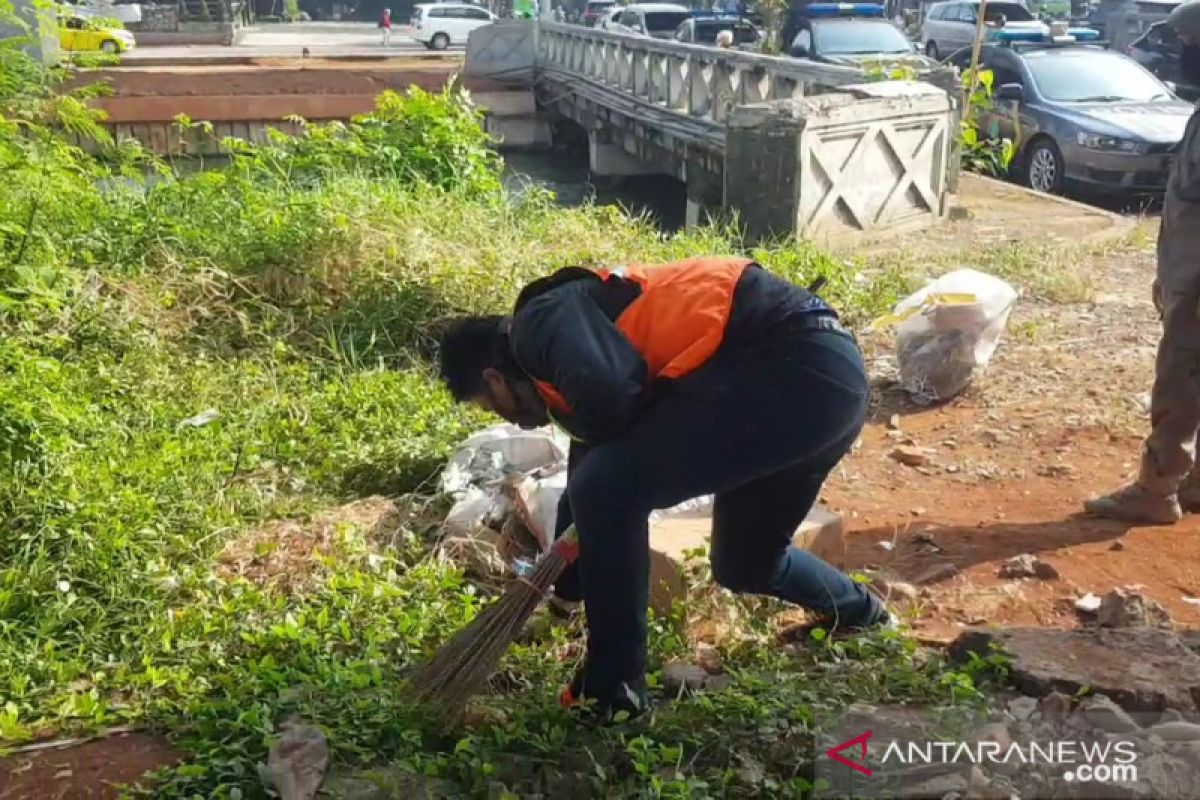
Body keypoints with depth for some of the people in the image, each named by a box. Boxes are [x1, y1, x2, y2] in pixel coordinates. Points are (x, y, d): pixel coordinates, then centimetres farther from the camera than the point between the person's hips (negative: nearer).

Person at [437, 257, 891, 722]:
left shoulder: (540, 323, -2)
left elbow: (609, 394, -23)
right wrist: (560, 587, 40)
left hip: (793, 366, -10)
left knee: (607, 488, -12)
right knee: (743, 562, 28)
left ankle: (612, 690, 1)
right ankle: (859, 611, 54)